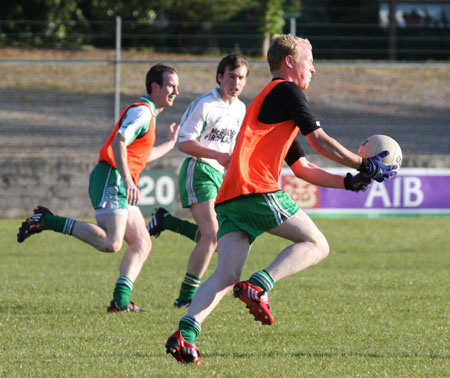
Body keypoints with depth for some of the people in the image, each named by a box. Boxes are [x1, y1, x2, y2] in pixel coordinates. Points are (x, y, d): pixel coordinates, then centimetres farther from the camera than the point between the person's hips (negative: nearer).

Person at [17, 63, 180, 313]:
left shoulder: (147, 114, 24)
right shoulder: (141, 111, -8)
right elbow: (118, 143, -22)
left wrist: (169, 144, 44)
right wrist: (128, 180, -31)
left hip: (120, 186, 11)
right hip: (111, 180, -11)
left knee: (142, 243, 5)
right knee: (111, 243, -23)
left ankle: (120, 300, -3)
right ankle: (46, 220, -17)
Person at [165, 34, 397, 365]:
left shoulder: (268, 101, 34)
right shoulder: (287, 90, 5)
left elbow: (303, 169, 35)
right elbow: (321, 142, 1)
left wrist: (348, 181, 31)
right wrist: (365, 166, 11)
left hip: (229, 200, 9)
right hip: (258, 190, -9)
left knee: (226, 276, -3)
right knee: (317, 244, 1)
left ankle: (186, 332, -24)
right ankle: (259, 286, -20)